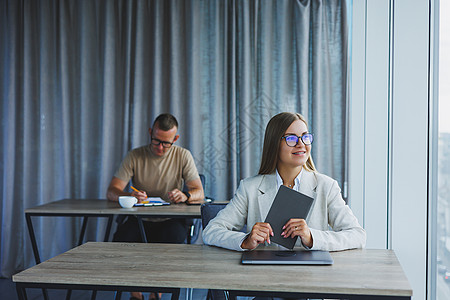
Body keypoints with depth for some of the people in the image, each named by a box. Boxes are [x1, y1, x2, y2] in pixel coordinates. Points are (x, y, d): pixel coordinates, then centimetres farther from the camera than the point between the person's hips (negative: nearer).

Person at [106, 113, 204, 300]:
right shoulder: (135, 156, 1)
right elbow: (111, 192, -6)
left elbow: (199, 193, -5)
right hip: (139, 220, 1)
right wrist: (129, 196, -30)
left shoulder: (183, 156, 1)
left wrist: (185, 196, -30)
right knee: (121, 238, -30)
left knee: (173, 236, -35)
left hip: (170, 221, -1)